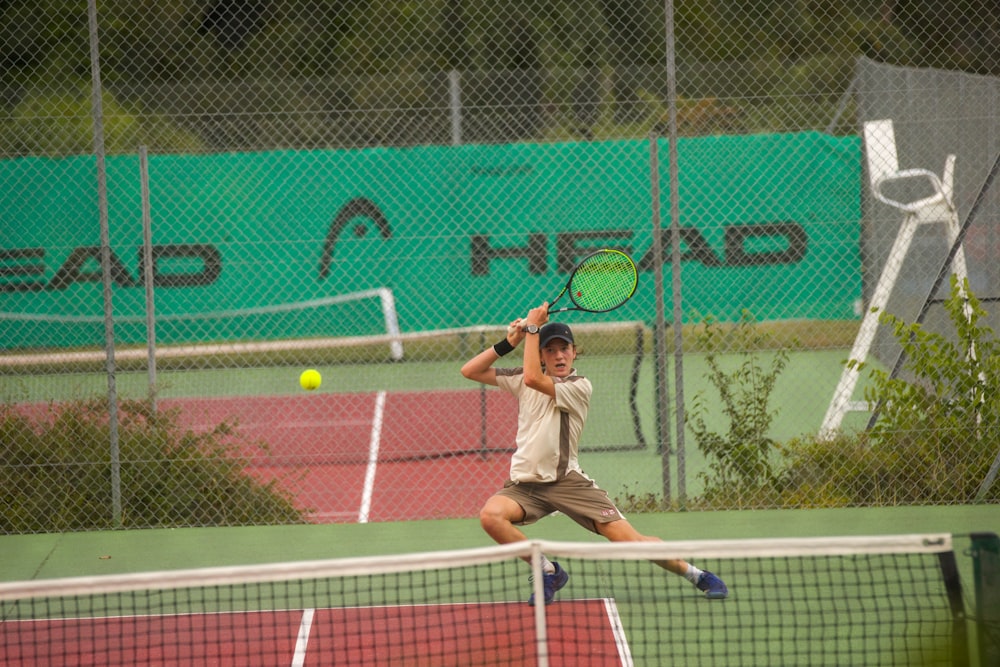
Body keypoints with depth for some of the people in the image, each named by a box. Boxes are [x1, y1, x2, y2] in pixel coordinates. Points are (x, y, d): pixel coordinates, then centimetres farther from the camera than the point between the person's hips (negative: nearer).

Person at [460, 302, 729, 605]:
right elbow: (470, 370, 12)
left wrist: (532, 327, -11)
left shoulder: (579, 387, -7)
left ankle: (698, 575, 8)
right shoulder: (521, 379, 10)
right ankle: (549, 572, -9)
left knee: (628, 538, -12)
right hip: (525, 484, 4)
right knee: (491, 515, -29)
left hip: (567, 481, -4)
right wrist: (509, 342, 1)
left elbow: (534, 378, -21)